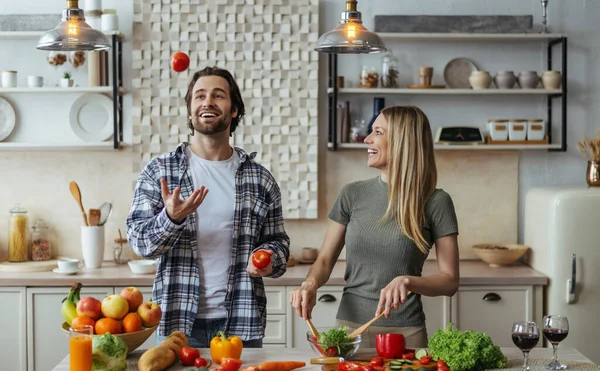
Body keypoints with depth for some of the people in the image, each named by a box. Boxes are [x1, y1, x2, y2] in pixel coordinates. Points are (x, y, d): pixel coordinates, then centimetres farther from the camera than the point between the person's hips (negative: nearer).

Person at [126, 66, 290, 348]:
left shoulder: (260, 179, 6)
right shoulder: (159, 171, 2)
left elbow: (278, 241, 12)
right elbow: (138, 241, -3)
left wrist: (269, 258, -11)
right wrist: (171, 218, -22)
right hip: (177, 320, -1)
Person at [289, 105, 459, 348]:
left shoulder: (435, 202, -6)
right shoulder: (353, 195, 3)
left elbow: (450, 281, -6)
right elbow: (325, 260, 5)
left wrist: (408, 282, -23)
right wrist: (310, 284, -16)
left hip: (405, 331, -2)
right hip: (349, 324, 2)